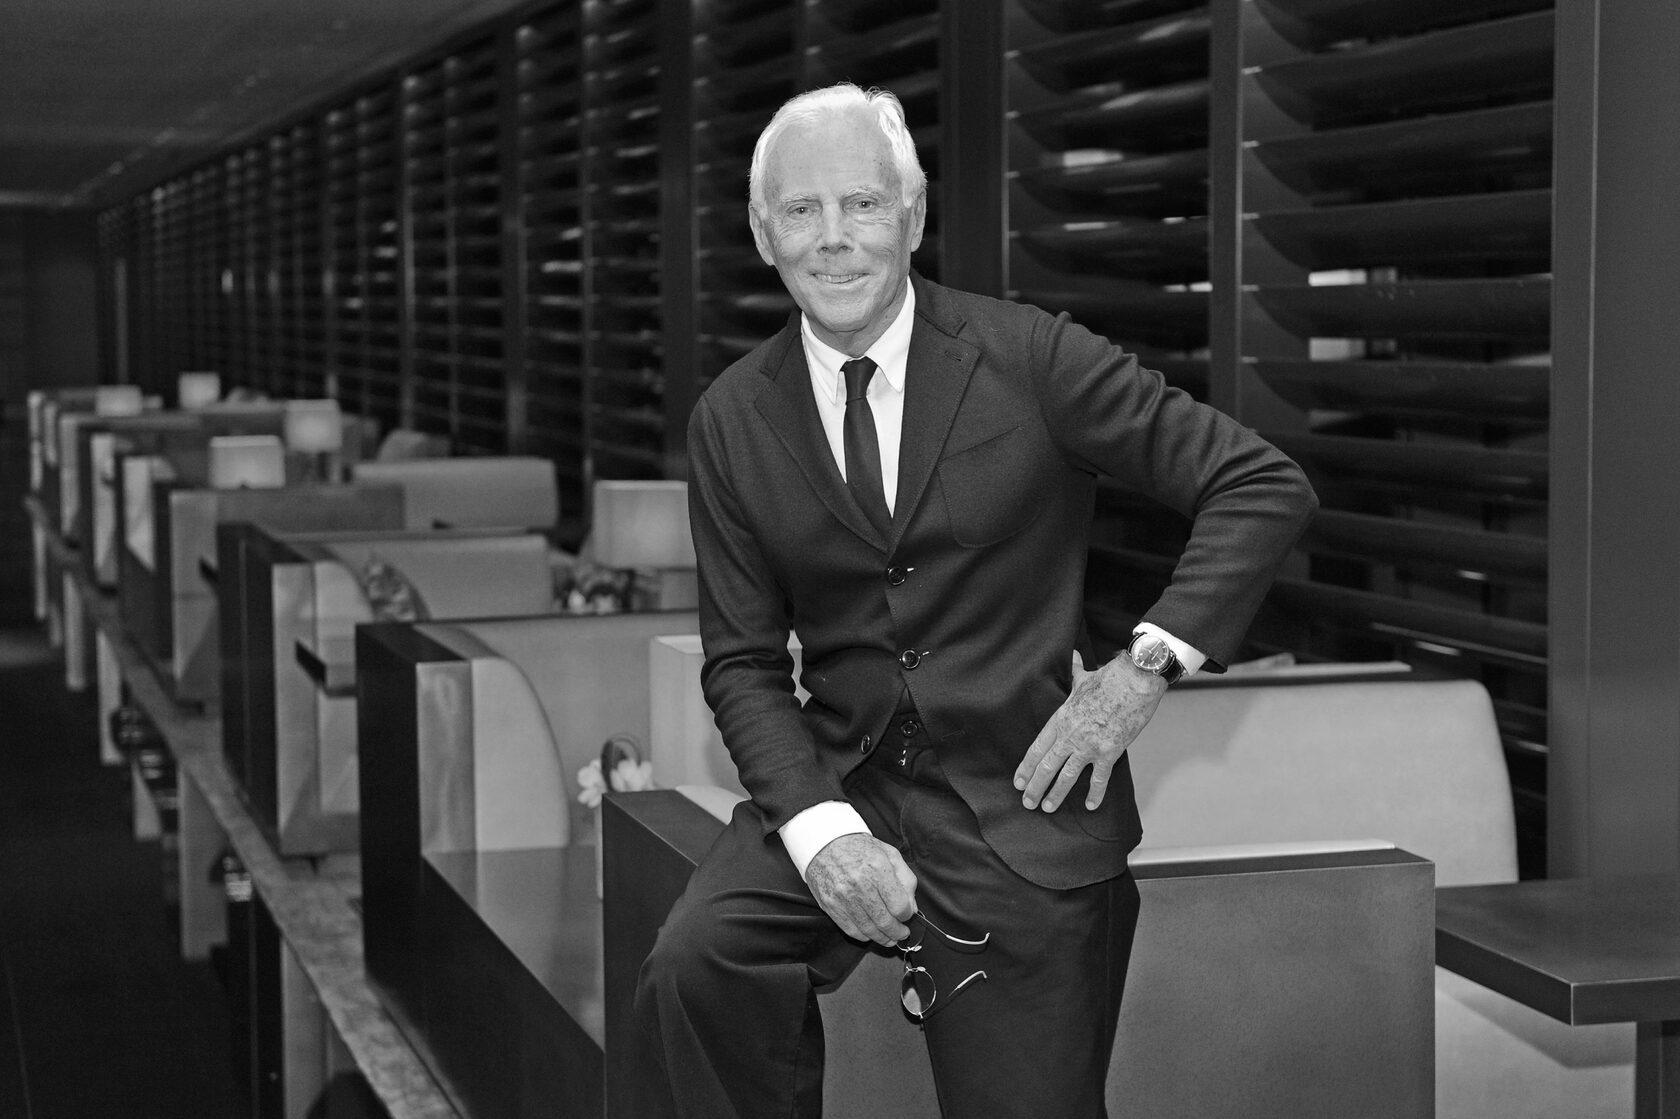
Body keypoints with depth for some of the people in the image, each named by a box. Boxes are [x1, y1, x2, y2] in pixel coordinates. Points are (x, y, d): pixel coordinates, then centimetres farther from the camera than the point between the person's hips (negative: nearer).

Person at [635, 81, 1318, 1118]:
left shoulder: (1032, 358, -6)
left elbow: (1266, 485, -4)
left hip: (1022, 806, -2)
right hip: (838, 788, 2)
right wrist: (819, 829, -13)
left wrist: (1151, 662, -13)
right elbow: (744, 660, 4)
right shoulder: (732, 420, 3)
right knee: (692, 968, -24)